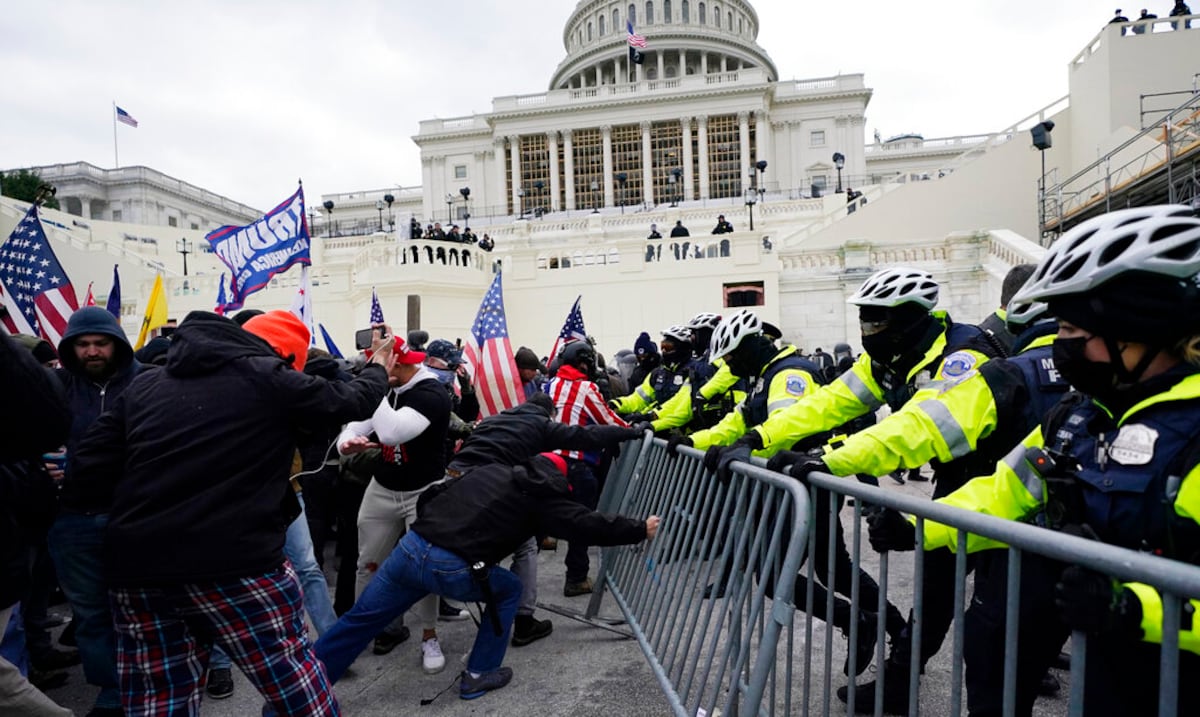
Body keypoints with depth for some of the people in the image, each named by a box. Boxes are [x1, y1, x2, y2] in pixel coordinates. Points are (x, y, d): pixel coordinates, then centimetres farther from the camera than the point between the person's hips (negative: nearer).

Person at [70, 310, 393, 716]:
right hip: (234, 564, -6)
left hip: (136, 569, 6)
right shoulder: (267, 377, -2)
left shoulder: (145, 384, 14)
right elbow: (352, 401, 8)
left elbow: (87, 468, 11)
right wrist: (378, 369, 27)